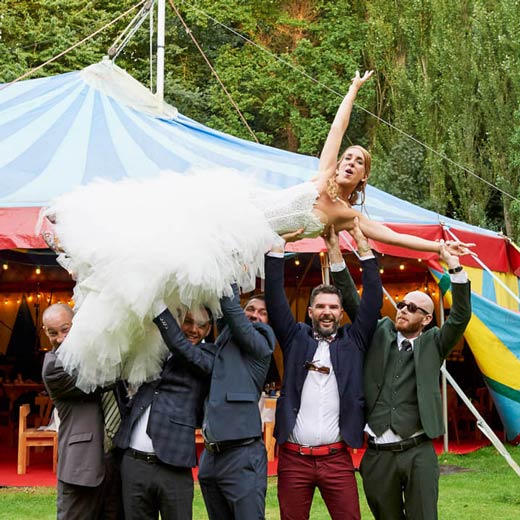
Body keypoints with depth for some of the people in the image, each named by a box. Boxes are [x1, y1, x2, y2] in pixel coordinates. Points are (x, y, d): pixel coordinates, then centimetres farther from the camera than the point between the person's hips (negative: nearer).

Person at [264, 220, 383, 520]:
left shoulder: (353, 341, 9)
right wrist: (277, 247, 0)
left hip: (337, 457, 0)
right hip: (293, 457, 0)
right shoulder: (296, 338, 9)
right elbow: (275, 299, 4)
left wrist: (364, 248, 1)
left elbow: (373, 301, 3)